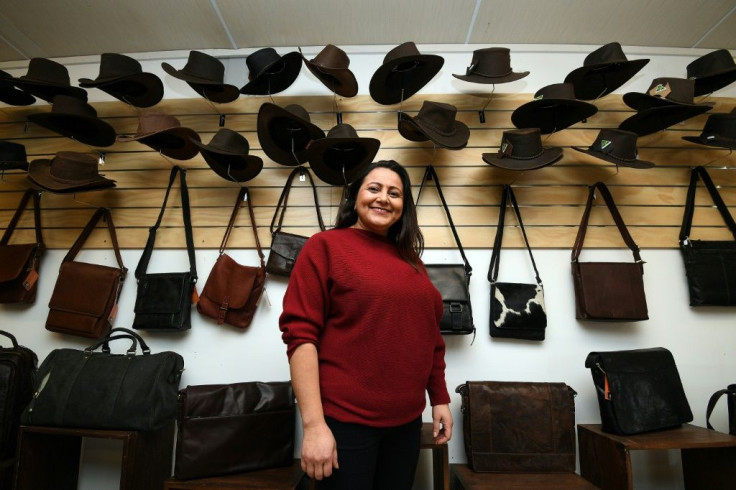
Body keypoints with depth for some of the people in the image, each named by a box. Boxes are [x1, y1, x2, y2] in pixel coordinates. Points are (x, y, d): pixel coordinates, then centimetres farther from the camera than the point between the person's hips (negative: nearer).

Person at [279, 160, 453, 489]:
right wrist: (314, 424, -17)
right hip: (345, 420, -5)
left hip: (407, 420, 6)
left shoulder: (410, 259, 9)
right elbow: (300, 334, -14)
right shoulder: (325, 246, -7)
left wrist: (440, 399, 13)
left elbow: (429, 337, 14)